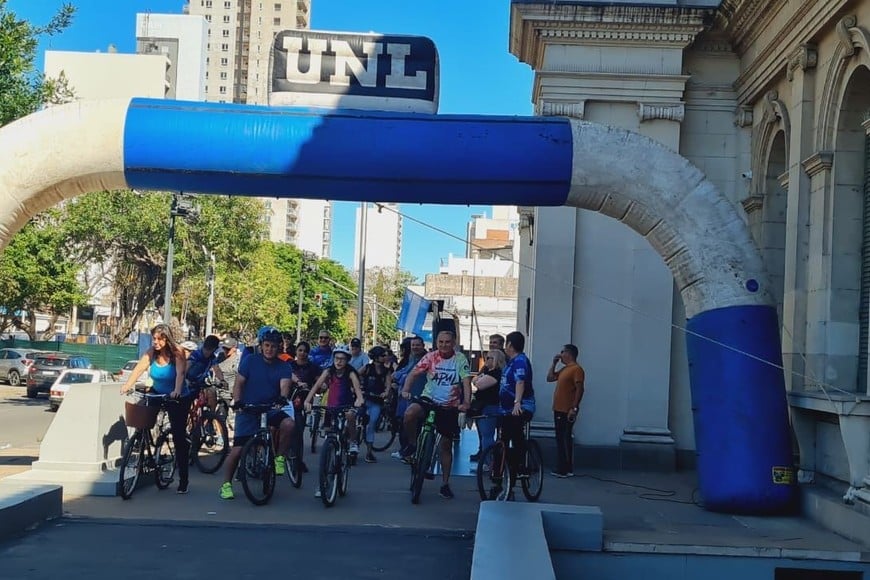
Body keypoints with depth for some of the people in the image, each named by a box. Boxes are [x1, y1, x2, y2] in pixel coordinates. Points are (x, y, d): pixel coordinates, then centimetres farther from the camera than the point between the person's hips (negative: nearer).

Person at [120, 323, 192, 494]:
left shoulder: (177, 352, -21)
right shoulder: (151, 353, -10)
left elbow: (180, 373, -35)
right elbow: (139, 368, -23)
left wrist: (177, 391, -52)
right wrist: (128, 384, -39)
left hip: (179, 398, -5)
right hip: (158, 394, 5)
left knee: (179, 437, -6)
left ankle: (183, 480, 2)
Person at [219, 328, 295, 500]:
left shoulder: (283, 367, 1)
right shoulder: (250, 360, -1)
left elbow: (284, 385, -15)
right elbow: (238, 384, -2)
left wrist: (283, 398, -37)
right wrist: (237, 402, -19)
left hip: (271, 409, 1)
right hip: (248, 410, -1)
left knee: (289, 424, -29)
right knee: (238, 448, -8)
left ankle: (279, 458, -7)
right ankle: (226, 484, 10)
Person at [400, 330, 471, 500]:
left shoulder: (460, 359, -6)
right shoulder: (431, 357, -5)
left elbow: (466, 382, -14)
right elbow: (413, 374, -11)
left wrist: (466, 402, -29)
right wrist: (405, 390, -29)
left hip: (449, 406, 0)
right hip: (428, 400, 0)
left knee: (447, 445, 8)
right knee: (410, 414, -33)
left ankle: (445, 484, 20)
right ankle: (412, 444, -6)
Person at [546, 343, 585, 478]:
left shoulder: (576, 369, -12)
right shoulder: (564, 369, 17)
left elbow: (580, 389, -18)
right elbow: (549, 378, 22)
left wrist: (574, 408, -23)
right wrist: (554, 363, 13)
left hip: (567, 411, -10)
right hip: (558, 410, 10)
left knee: (566, 439, -6)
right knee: (560, 439, 12)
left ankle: (566, 470, -3)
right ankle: (561, 468, 17)